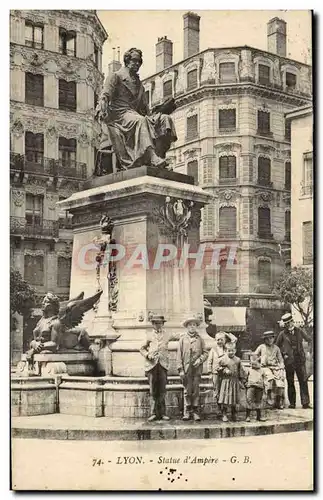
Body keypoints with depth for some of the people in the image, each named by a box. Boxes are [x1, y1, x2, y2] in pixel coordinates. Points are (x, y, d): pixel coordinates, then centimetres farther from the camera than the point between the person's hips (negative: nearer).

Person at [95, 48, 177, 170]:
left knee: (165, 119, -18)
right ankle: (152, 159, -53)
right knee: (140, 121, -39)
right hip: (119, 114, -6)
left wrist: (152, 116, 7)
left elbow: (145, 107, 27)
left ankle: (158, 156, -34)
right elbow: (106, 95, -2)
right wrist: (102, 109, -22)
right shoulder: (116, 76, 12)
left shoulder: (139, 84, 31)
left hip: (135, 114, 6)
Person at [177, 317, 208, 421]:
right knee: (187, 391, 2)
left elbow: (205, 352, 11)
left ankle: (196, 412, 6)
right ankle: (187, 412, 8)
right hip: (186, 368, 0)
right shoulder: (182, 339, 7)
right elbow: (179, 355, 4)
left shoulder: (200, 339, 10)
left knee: (196, 391, 1)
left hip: (197, 368, 0)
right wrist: (180, 369, -4)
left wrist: (200, 360, -9)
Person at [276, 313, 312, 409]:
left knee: (303, 381, -6)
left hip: (300, 360, 1)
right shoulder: (282, 334, 3)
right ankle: (292, 403, 12)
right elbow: (277, 347, 11)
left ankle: (305, 402, -4)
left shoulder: (299, 331, 7)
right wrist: (283, 354, 2)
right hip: (289, 361, -1)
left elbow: (309, 339, 15)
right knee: (290, 383, 4)